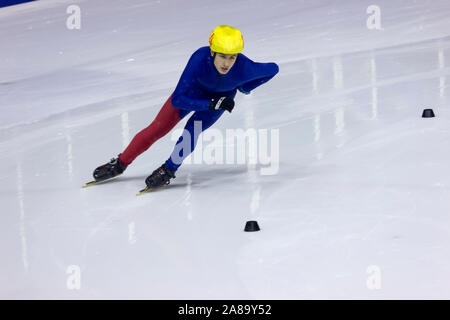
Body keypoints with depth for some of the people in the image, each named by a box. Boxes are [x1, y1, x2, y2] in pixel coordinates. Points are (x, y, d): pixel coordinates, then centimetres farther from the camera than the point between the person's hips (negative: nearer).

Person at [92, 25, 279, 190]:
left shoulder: (245, 68, -38)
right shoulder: (200, 59, -41)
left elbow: (273, 69, -16)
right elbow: (177, 99, -37)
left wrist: (244, 88, -15)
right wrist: (211, 104, -42)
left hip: (223, 96, 0)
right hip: (195, 87, 0)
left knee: (193, 128, -23)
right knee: (158, 128, -1)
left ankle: (169, 170, -2)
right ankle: (120, 164, 17)